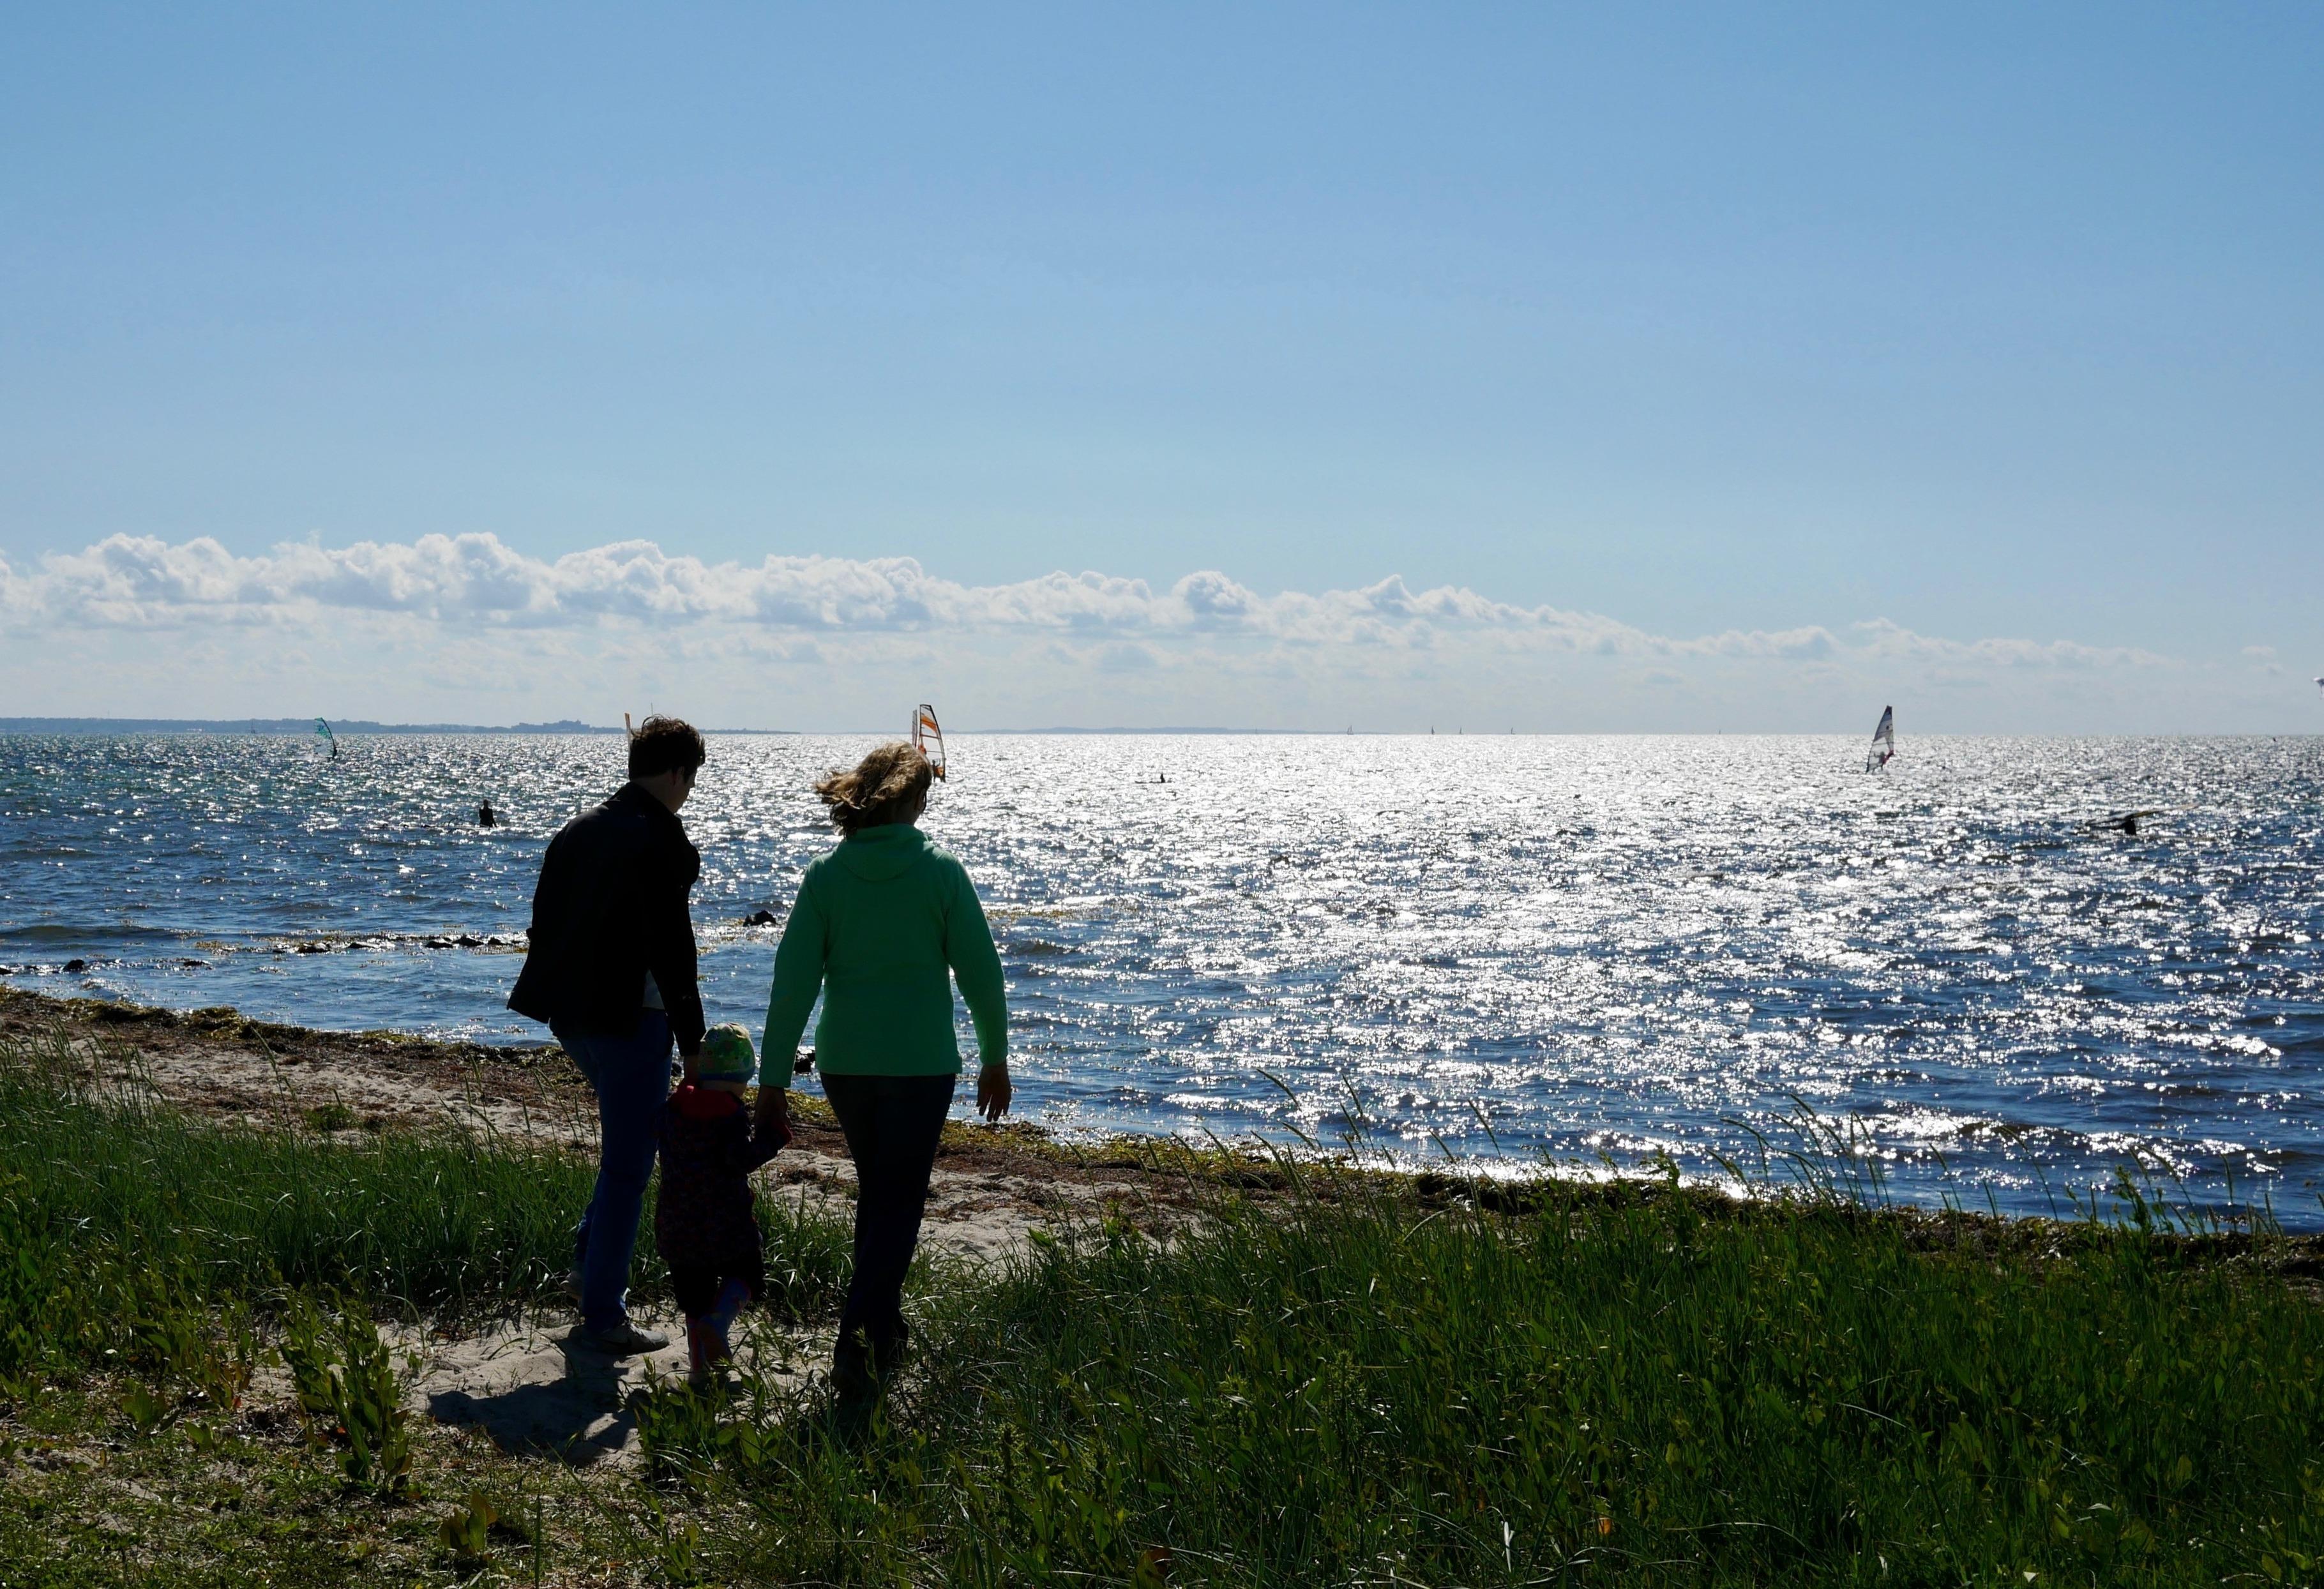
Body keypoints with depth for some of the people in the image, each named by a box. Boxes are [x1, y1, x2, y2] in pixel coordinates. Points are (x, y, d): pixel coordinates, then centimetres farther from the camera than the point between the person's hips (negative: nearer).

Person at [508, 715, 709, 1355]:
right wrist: (692, 1038, -12)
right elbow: (670, 945, -17)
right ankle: (604, 1315, 5)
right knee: (627, 1164, 0)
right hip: (628, 1014, -8)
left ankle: (592, 1252, 21)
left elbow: (544, 921, 15)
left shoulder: (579, 828, 11)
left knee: (629, 1137, 27)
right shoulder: (659, 838, -14)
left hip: (571, 1013, 8)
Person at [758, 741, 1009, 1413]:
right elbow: (980, 972, -5)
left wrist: (773, 1077, 0)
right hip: (921, 1062, -3)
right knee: (899, 1203, 2)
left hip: (843, 1064, 3)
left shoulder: (826, 875, -3)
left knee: (876, 1191, 22)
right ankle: (857, 1343, -14)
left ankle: (882, 1328, 33)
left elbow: (793, 981, -5)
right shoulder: (941, 872, -8)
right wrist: (995, 1057, 8)